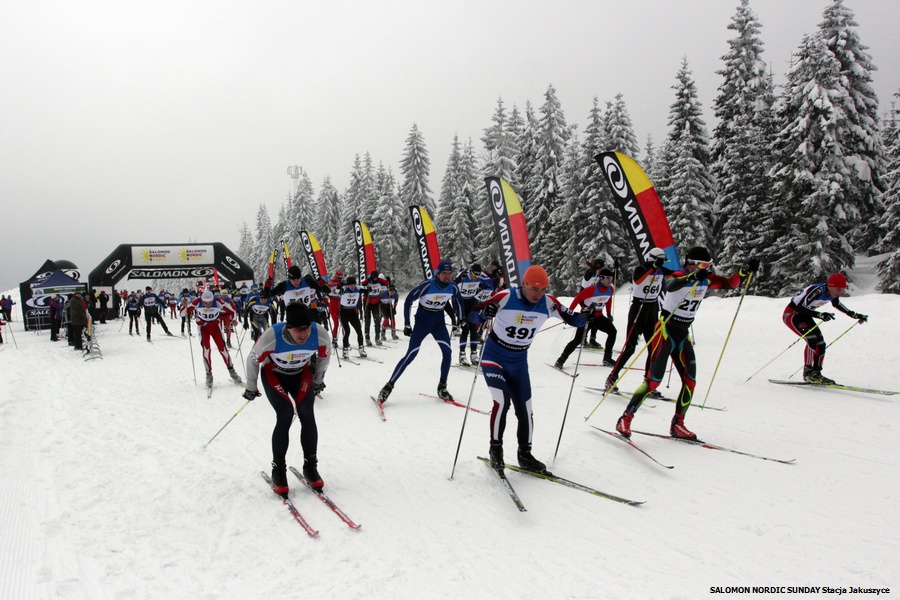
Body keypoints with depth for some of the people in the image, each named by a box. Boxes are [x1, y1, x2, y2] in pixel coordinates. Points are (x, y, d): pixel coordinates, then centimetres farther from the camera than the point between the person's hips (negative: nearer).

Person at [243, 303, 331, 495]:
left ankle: (310, 466, 1)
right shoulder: (271, 336, -37)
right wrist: (251, 387, -2)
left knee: (307, 414, -14)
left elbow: (324, 355, -5)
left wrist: (318, 380, 8)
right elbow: (253, 359, -16)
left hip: (302, 374, 2)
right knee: (285, 415, -18)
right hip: (274, 374, -2)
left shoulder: (320, 334, -31)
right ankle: (278, 470, -3)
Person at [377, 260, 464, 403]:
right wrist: (407, 324, -16)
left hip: (439, 322, 4)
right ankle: (389, 386, -1)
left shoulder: (452, 288, -11)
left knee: (447, 351, -12)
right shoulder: (427, 285, -25)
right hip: (422, 320, -4)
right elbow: (408, 300, -16)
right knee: (411, 355, -10)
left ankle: (442, 387, 4)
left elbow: (458, 300, 13)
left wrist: (457, 317, 15)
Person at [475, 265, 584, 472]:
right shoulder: (505, 297, -22)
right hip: (494, 358, -4)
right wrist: (483, 314, -39)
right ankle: (495, 448, -1)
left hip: (519, 362, 4)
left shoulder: (547, 303, -10)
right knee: (502, 401, -22)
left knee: (525, 410, 6)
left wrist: (585, 318, -24)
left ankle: (525, 454, 25)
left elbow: (572, 318, -2)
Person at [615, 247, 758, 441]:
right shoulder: (680, 275, -17)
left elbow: (731, 283, 13)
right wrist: (692, 276, -55)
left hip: (684, 334, 7)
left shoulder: (706, 279, 3)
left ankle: (677, 425, 16)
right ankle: (625, 419, -4)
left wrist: (745, 271, -4)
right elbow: (670, 286, -40)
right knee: (654, 380, -12)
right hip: (666, 331, -7)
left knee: (690, 381, 3)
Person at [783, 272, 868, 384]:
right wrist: (819, 315, -46)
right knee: (812, 339, -22)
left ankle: (816, 373, 13)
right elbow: (799, 307, -36)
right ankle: (808, 372, -12)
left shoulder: (832, 293, -5)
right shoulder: (817, 290, -30)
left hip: (804, 315, 9)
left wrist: (854, 315, 12)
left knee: (821, 344, 3)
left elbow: (837, 304, 18)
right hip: (791, 314, -9)